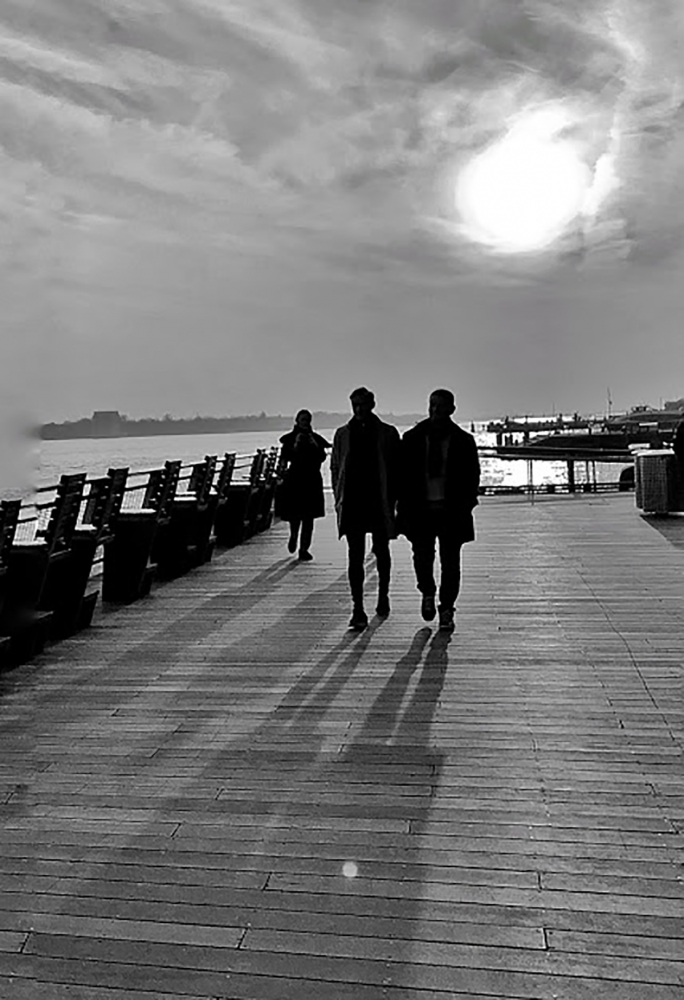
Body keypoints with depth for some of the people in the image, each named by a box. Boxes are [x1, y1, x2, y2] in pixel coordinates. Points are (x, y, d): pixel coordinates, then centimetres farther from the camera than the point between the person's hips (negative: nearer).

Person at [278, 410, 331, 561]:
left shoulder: (316, 438, 9)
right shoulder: (289, 438, 3)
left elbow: (322, 458, 2)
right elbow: (285, 458, -6)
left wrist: (315, 446, -11)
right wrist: (296, 445, -16)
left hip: (312, 480, 2)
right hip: (294, 480, -2)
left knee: (308, 517, -3)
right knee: (294, 514, -4)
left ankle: (304, 548, 1)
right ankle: (293, 536, 29)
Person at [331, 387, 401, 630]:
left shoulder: (388, 433, 2)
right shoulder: (342, 434, 7)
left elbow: (396, 467, 4)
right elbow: (335, 467, 11)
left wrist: (392, 499, -3)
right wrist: (339, 498, 3)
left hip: (380, 502, 0)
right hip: (352, 503, 1)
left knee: (381, 552, 14)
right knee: (355, 556, -4)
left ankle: (383, 596, 35)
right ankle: (358, 610, -3)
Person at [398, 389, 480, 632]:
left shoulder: (463, 441, 3)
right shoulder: (412, 439, 5)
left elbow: (472, 476, 6)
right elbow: (403, 475, 6)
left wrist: (465, 506, -5)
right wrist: (405, 507, -2)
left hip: (451, 510, 0)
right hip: (421, 509, 0)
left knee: (450, 562, 3)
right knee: (422, 556, -8)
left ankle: (446, 611, 17)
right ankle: (427, 593, 23)